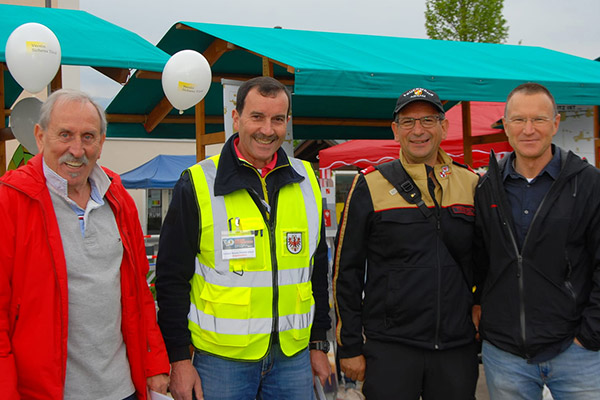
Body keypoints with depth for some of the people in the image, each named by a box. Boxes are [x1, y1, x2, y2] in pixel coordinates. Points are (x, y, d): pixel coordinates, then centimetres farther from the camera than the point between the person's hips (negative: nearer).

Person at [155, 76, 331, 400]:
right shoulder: (197, 185, -7)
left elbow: (318, 268, 11)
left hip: (293, 357, 4)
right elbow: (172, 278, -6)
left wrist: (319, 342, 11)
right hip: (220, 358, -3)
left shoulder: (306, 181, 5)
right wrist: (178, 358, -7)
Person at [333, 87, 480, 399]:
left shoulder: (471, 184, 6)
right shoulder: (370, 185, -2)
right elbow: (347, 271, -1)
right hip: (389, 346, -2)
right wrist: (350, 347, -2)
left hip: (458, 348, 3)